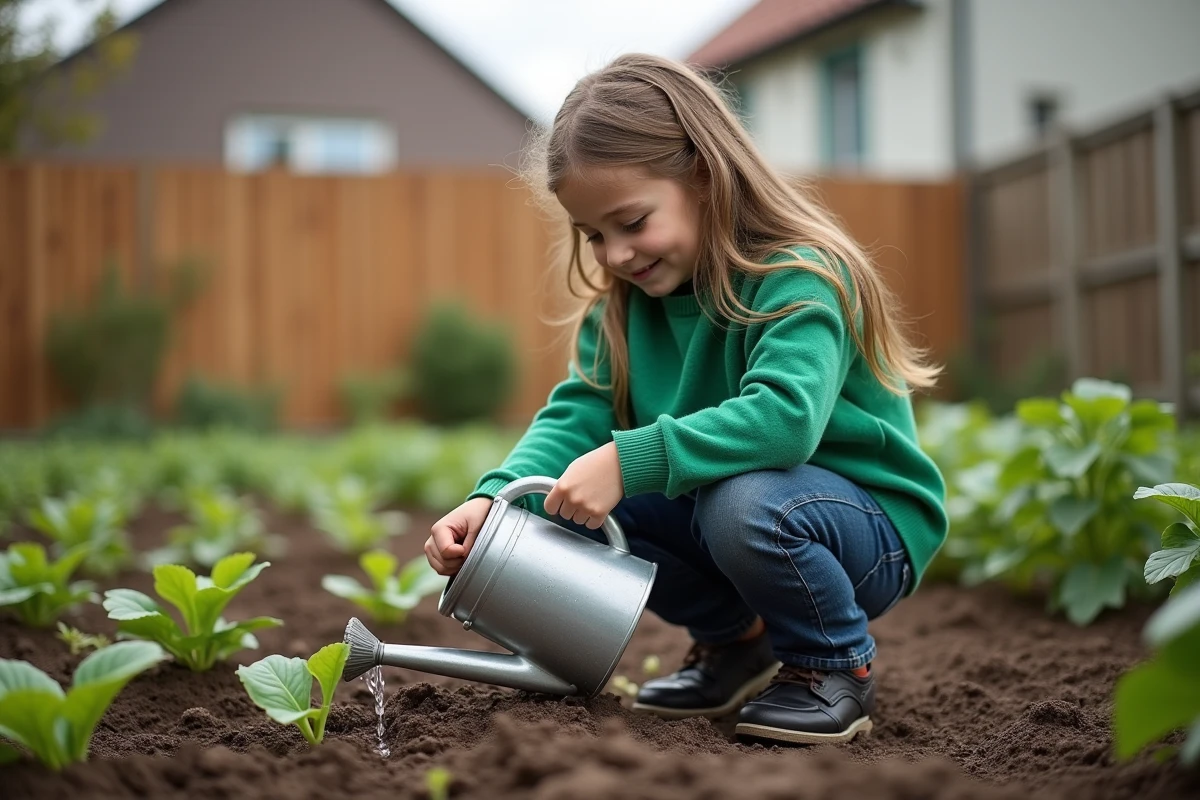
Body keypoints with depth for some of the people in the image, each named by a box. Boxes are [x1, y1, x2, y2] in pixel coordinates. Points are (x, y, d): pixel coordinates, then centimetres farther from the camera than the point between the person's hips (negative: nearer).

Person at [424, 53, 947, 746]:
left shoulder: (800, 277, -23)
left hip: (875, 523, -7)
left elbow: (783, 417, -40)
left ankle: (838, 667, -7)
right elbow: (578, 413, -10)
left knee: (742, 503, -37)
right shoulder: (624, 302, 0)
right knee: (569, 506, -12)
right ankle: (735, 640, 9)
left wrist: (629, 461, -45)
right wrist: (495, 498, -29)